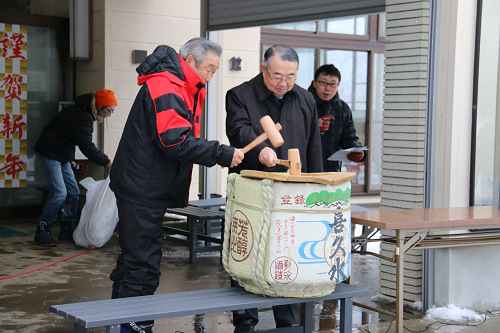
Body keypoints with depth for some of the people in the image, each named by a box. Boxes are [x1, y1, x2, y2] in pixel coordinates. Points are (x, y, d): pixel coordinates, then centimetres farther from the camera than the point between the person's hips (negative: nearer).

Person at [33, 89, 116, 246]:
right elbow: (86, 146, -26)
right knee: (59, 192, -15)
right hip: (50, 153, -10)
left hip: (62, 156, 10)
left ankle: (67, 232, 12)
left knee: (73, 192, 6)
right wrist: (107, 162, -24)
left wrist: (71, 159, 16)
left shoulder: (86, 114, 10)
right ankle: (42, 232, -6)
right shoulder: (81, 116, -23)